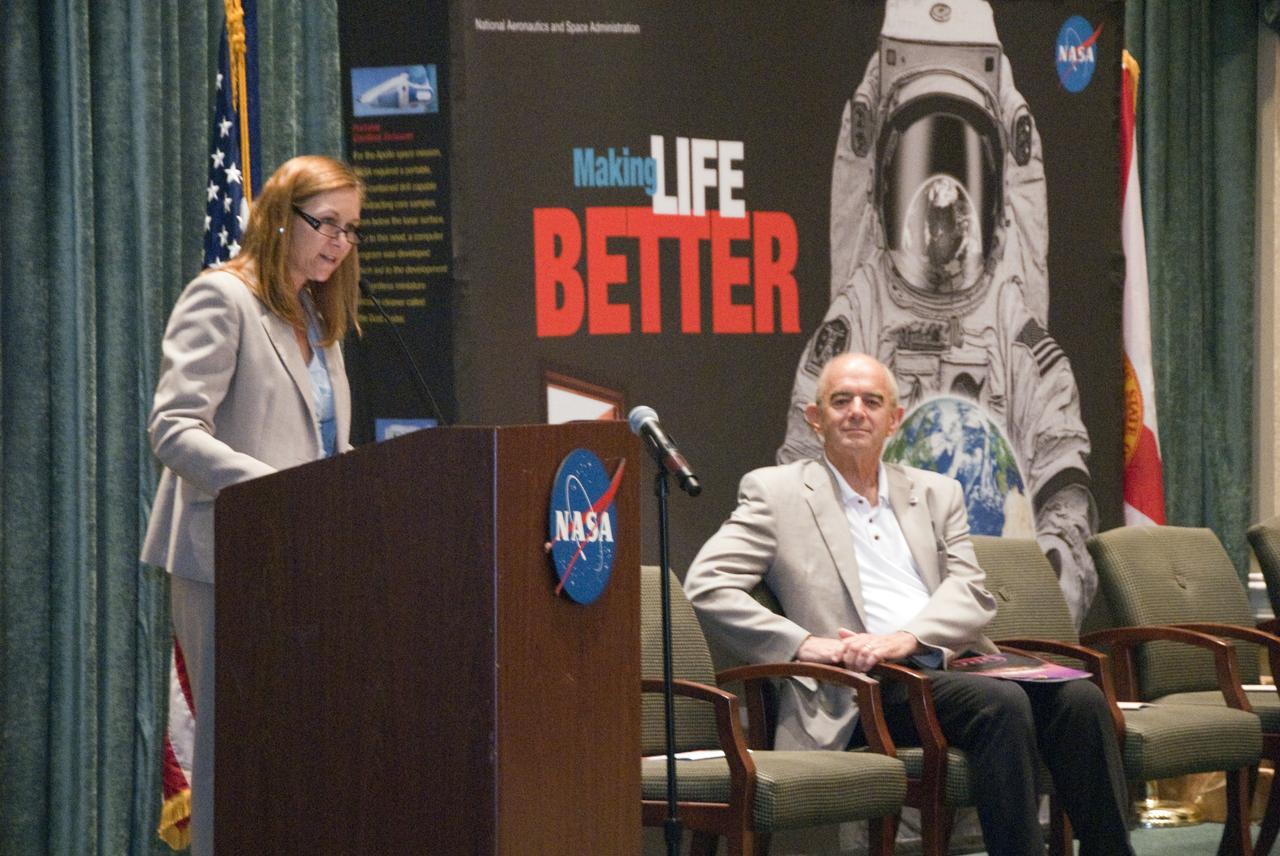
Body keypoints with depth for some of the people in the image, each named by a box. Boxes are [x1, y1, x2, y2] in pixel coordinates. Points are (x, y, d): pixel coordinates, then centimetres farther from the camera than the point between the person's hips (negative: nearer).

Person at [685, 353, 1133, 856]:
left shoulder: (937, 494, 22)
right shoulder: (775, 492, 9)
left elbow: (971, 593, 8)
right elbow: (706, 586, -2)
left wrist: (907, 638, -13)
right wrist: (802, 644, -14)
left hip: (953, 662, 5)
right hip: (870, 685, -5)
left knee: (1079, 698, -22)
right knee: (1003, 703, -31)